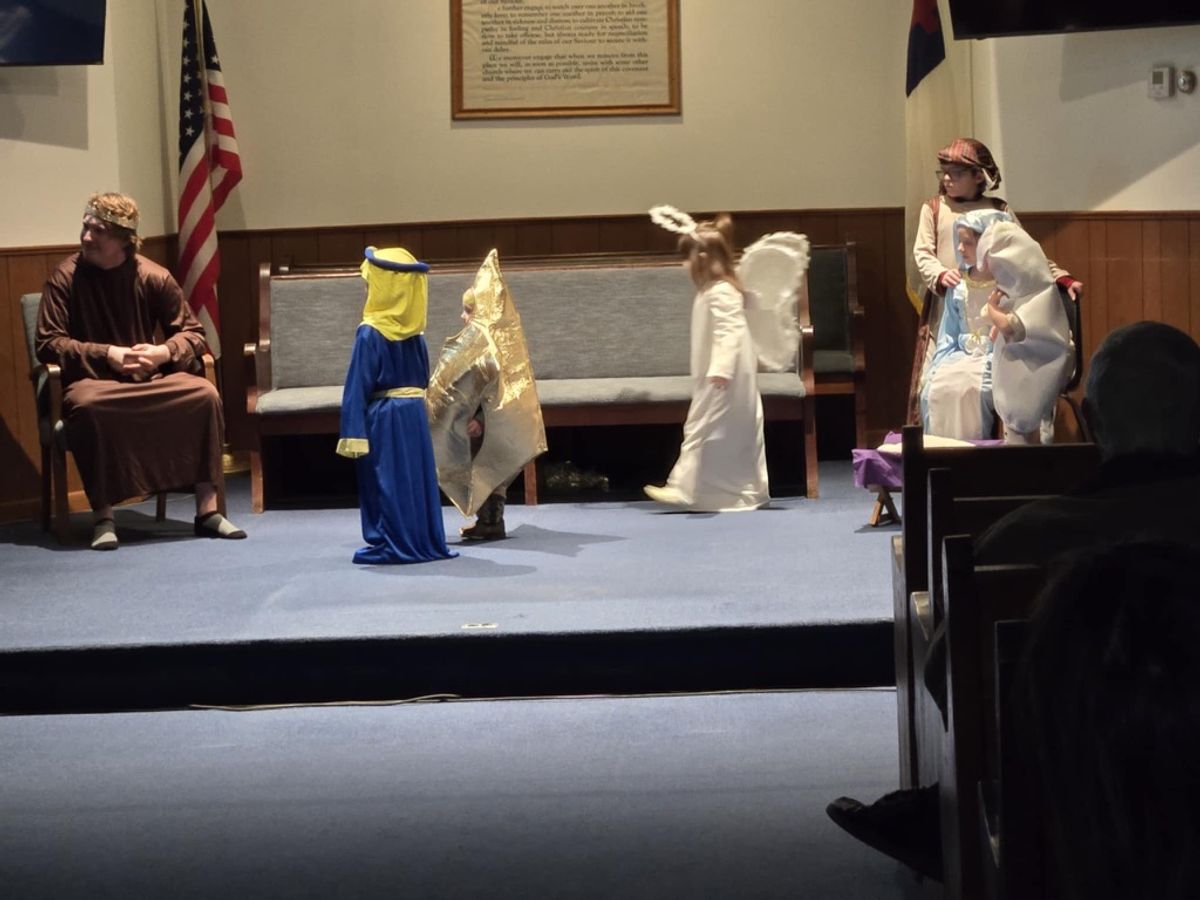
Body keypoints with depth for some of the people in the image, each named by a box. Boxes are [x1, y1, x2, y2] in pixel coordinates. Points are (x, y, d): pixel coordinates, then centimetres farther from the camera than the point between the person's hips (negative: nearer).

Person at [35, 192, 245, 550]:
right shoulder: (65, 277, -5)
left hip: (152, 377, 2)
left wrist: (163, 352, -15)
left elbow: (193, 335, 7)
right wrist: (106, 355, -18)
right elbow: (48, 343, -7)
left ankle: (207, 510, -19)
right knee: (85, 404, -38)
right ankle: (102, 517, -29)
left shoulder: (154, 277, 1)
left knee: (205, 394, -25)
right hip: (92, 379, -2)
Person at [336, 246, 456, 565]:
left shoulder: (371, 333, -14)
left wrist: (353, 434, -15)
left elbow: (358, 386, -14)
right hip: (415, 413, 6)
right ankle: (424, 540, 14)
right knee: (416, 477, 11)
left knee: (387, 482, 0)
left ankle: (391, 545, 1)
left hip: (383, 417, -6)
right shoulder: (416, 332, 5)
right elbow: (423, 377, 10)